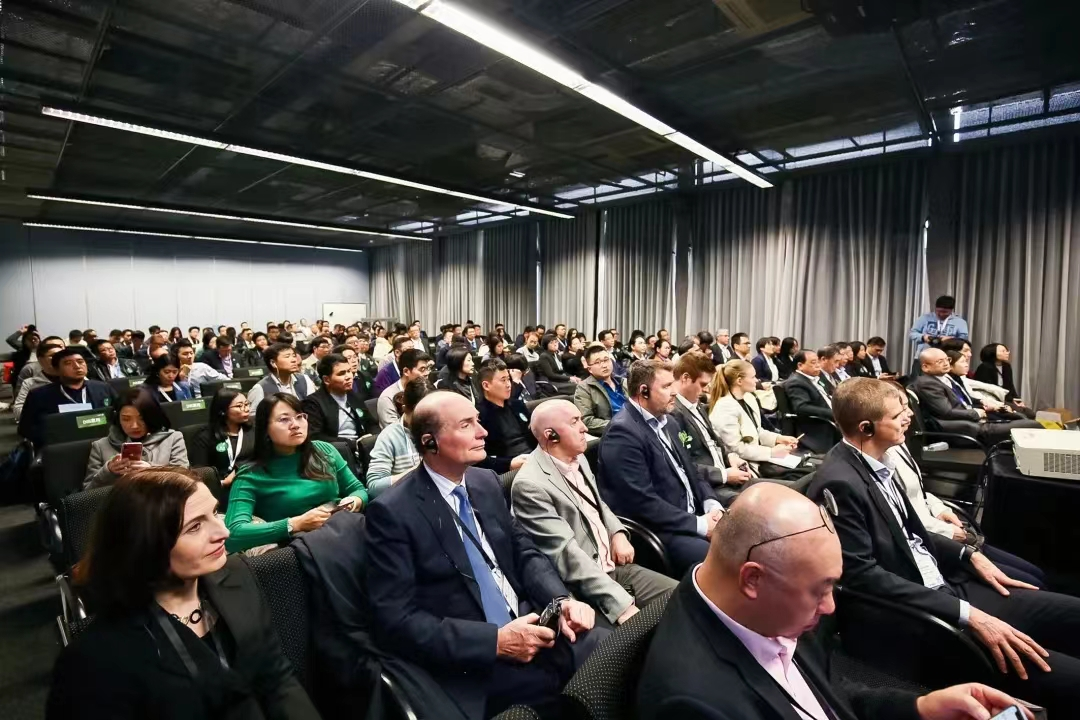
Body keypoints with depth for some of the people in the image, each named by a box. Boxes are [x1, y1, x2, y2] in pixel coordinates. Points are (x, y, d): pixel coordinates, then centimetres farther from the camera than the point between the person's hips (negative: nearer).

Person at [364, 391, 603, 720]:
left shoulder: (485, 482, 6)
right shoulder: (392, 511, -14)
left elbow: (525, 552, 10)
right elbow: (395, 620, -16)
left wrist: (561, 601, -10)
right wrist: (495, 641, -22)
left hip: (527, 624, 7)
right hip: (473, 664, -6)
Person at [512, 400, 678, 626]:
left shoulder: (577, 458, 6)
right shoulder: (530, 484, -22)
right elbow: (567, 555, -25)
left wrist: (618, 533, 0)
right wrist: (622, 605, -27)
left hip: (614, 566, 8)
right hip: (583, 589, -8)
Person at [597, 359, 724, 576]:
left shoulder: (666, 423, 13)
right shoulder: (623, 432, -18)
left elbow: (691, 470, 16)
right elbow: (643, 502, -22)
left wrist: (712, 505, -3)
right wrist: (699, 524, -17)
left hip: (692, 517, 9)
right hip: (658, 530, -9)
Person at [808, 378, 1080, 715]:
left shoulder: (874, 462, 4)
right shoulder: (839, 484, -25)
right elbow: (865, 577, -24)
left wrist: (969, 555, 6)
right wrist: (967, 615, -22)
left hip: (944, 585, 9)